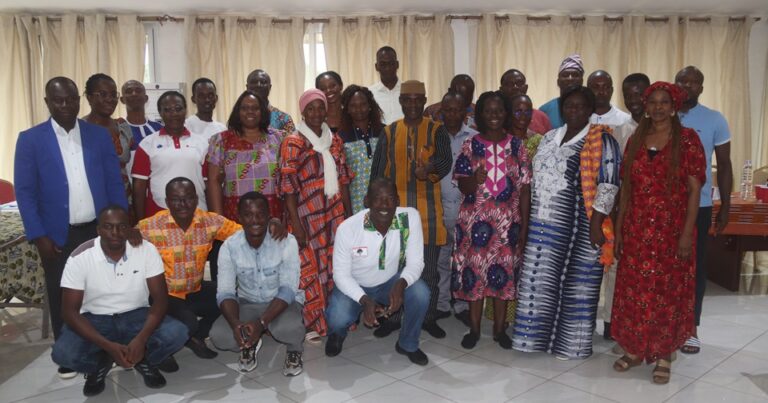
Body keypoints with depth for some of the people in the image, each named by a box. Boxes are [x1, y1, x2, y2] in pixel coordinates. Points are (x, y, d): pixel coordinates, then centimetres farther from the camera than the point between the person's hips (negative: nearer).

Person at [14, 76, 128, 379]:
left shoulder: (100, 135, 3)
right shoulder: (30, 139, -2)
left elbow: (115, 183, 4)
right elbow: (24, 192, -4)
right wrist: (38, 236, -10)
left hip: (99, 230, 1)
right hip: (57, 235, -1)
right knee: (62, 297, 12)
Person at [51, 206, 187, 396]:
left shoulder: (146, 250, -12)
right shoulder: (79, 258, -15)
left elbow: (160, 298, -11)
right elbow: (70, 311, -14)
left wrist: (141, 339, -29)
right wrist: (108, 346, -26)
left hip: (136, 316, 0)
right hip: (95, 320, 0)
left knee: (177, 333, -27)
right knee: (62, 353, -30)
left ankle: (144, 360, 6)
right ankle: (100, 364, 5)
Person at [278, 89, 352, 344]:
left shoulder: (335, 140, 11)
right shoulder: (293, 143, -6)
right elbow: (287, 185, -11)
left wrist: (348, 212, 12)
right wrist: (295, 223, -15)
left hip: (335, 214, 5)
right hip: (307, 216, -5)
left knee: (335, 266, 9)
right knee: (310, 269, 2)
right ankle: (313, 324, 14)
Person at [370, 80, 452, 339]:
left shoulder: (436, 130, 1)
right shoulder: (389, 132, 6)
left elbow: (446, 161, -14)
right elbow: (378, 172, 6)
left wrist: (429, 170, -36)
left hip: (429, 211, -1)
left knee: (429, 269, 9)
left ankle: (429, 318, 24)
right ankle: (393, 317, 23)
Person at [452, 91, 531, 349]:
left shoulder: (517, 146, 3)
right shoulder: (470, 145, 1)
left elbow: (524, 189, 3)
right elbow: (463, 187, 0)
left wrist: (524, 226, -1)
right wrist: (474, 180, -24)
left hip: (508, 221, 1)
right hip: (475, 221, 0)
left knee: (504, 273, 6)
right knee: (475, 271, 3)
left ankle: (499, 328, 21)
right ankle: (474, 328, 18)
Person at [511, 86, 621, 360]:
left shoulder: (601, 139, -5)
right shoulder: (549, 138, 15)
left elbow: (608, 184, -12)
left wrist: (596, 222, -18)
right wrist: (531, 217, 16)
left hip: (579, 227, -6)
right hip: (545, 226, 6)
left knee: (576, 284, 3)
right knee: (540, 282, 9)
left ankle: (571, 343, 16)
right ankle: (537, 335, 21)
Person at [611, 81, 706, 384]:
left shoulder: (687, 139, -3)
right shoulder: (635, 140, 8)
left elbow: (694, 189, -7)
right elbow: (626, 188, 9)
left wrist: (687, 233, -13)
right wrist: (618, 228, 6)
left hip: (671, 229, -3)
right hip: (636, 229, 4)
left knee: (667, 292, 5)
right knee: (633, 290, 8)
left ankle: (664, 355, 18)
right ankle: (634, 349, 22)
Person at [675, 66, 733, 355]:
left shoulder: (715, 120, 1)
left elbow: (724, 166, 5)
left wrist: (725, 207, 1)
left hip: (698, 206, 0)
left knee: (695, 265, 7)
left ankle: (690, 326, 19)